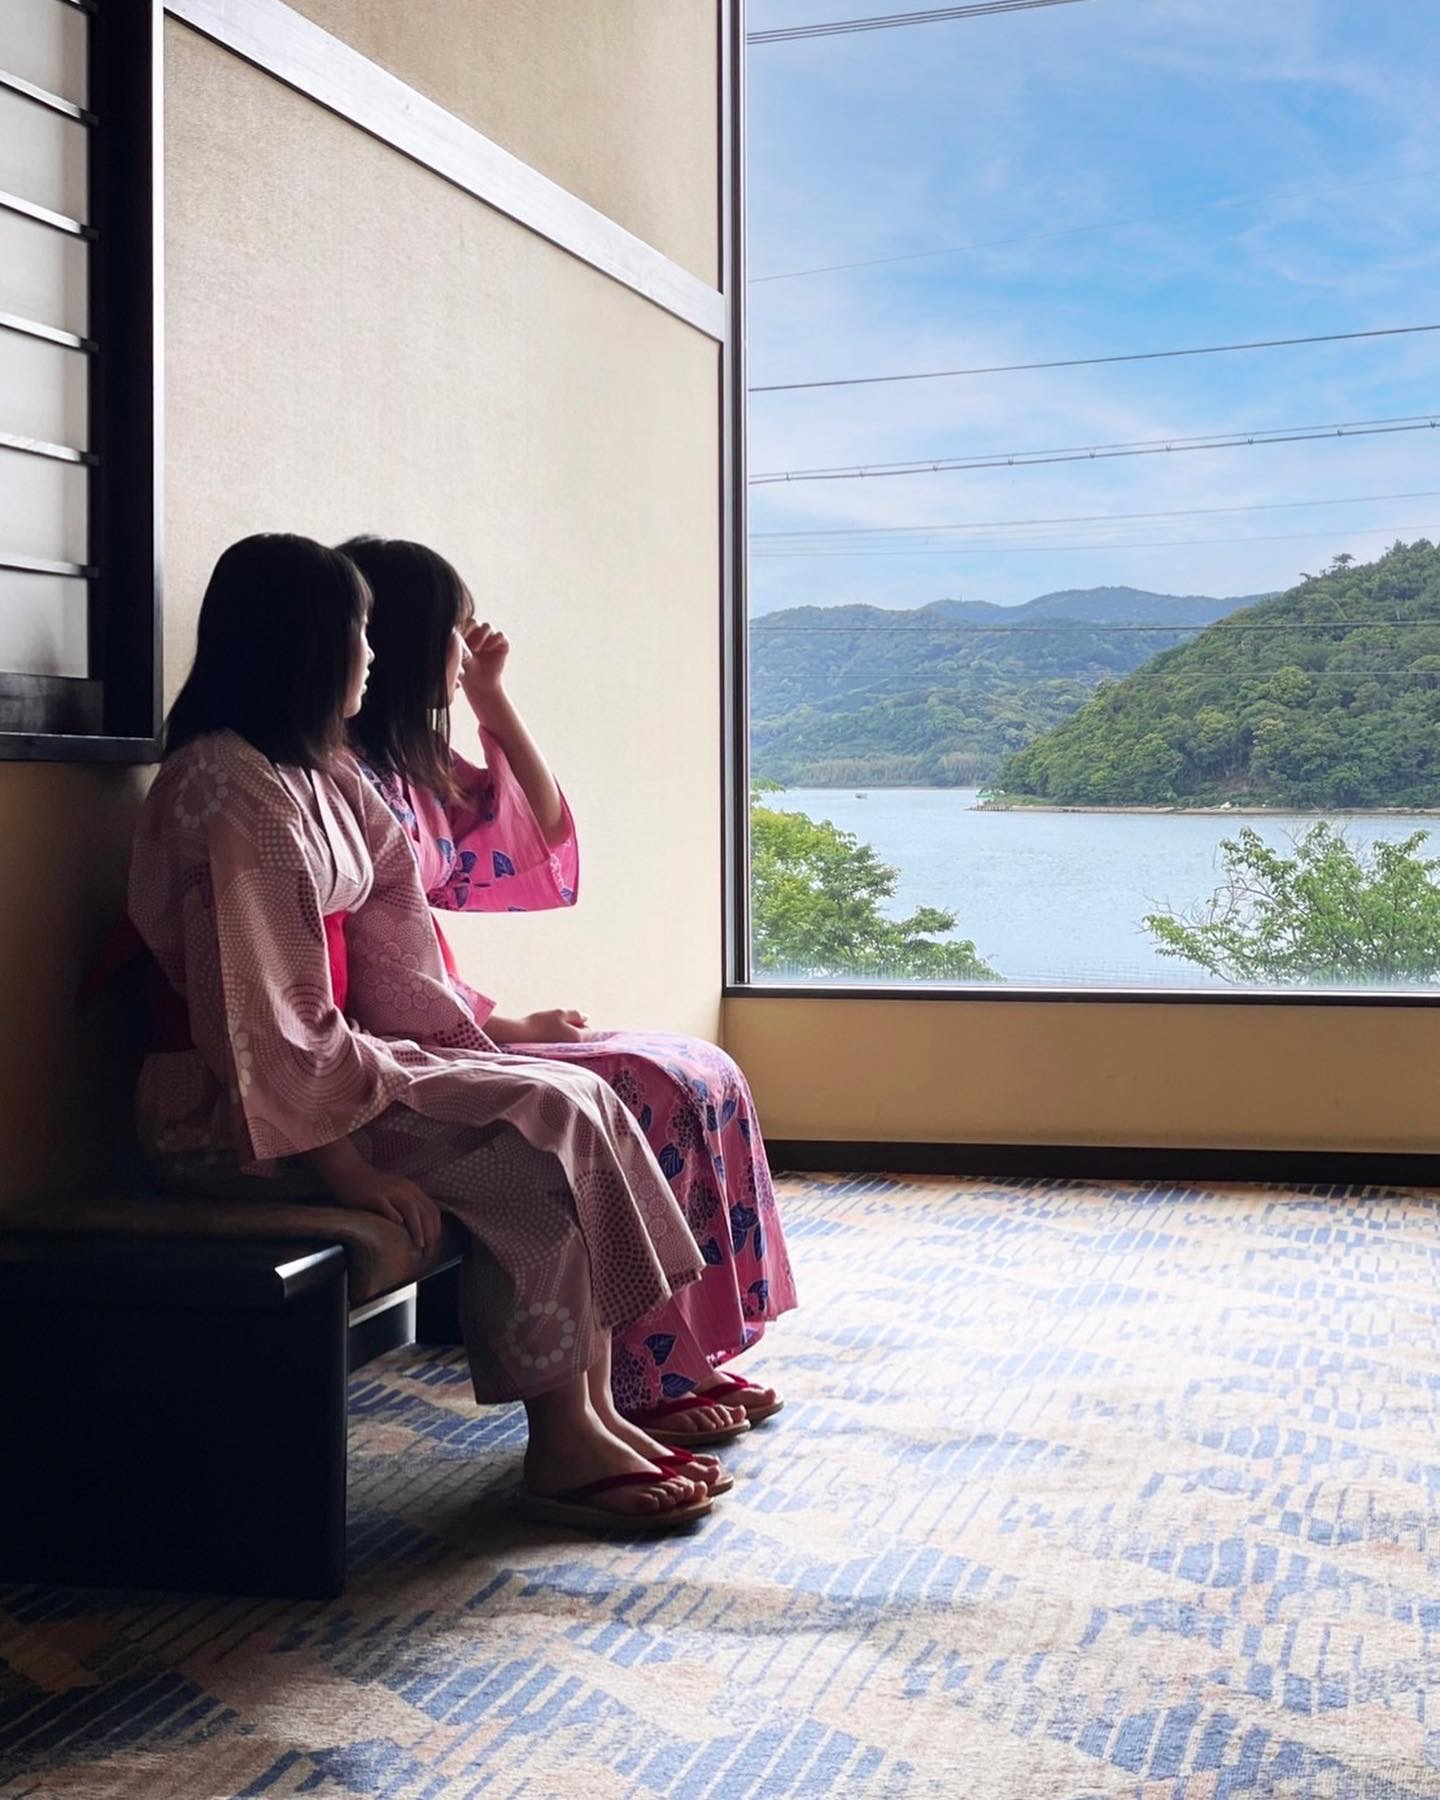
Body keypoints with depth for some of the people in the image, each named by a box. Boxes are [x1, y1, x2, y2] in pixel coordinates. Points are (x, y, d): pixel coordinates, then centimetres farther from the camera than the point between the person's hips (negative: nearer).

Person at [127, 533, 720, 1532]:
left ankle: (592, 1415, -7)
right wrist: (337, 1155, -23)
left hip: (333, 1056, 9)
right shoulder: (229, 785, -17)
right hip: (243, 1113, -9)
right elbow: (254, 1008, -22)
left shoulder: (315, 775, 15)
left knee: (575, 1100, -6)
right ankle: (563, 1450, -12)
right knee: (536, 1128, -20)